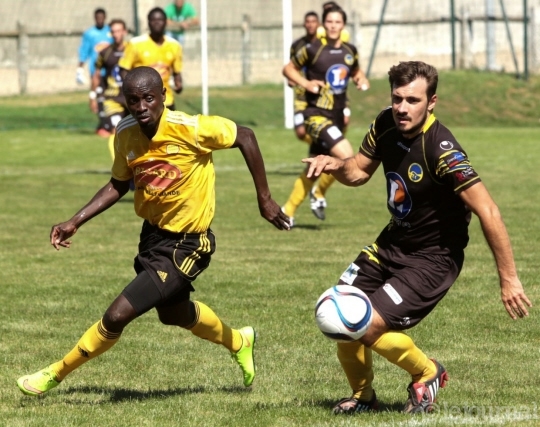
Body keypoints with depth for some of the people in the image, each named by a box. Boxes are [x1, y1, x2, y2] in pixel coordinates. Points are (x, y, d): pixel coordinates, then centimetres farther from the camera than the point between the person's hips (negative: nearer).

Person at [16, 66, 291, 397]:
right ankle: (239, 342, 58)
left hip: (186, 246, -7)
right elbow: (119, 185, 7)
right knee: (174, 314, 30)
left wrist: (264, 199, -11)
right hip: (154, 234, 7)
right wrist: (75, 222, -1)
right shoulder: (126, 134, -9)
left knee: (117, 315, -12)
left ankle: (55, 375, 9)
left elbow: (245, 137, -14)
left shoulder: (189, 128, -26)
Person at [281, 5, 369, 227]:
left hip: (336, 117, 6)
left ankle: (288, 211, 26)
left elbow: (356, 72, 25)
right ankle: (319, 194, 1)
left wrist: (361, 80, 3)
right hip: (316, 115, -6)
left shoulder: (350, 51, 6)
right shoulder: (313, 49, -9)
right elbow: (288, 69, 2)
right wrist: (306, 83, -15)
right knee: (346, 156, -22)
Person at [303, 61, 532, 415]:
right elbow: (360, 171, 12)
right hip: (391, 244, 7)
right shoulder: (385, 125, -7)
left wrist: (509, 279, -27)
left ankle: (428, 374, 14)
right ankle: (362, 395, 26)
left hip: (433, 259, -7)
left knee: (367, 327, -16)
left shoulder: (442, 151, -29)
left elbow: (488, 213, -28)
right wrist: (335, 165, -12)